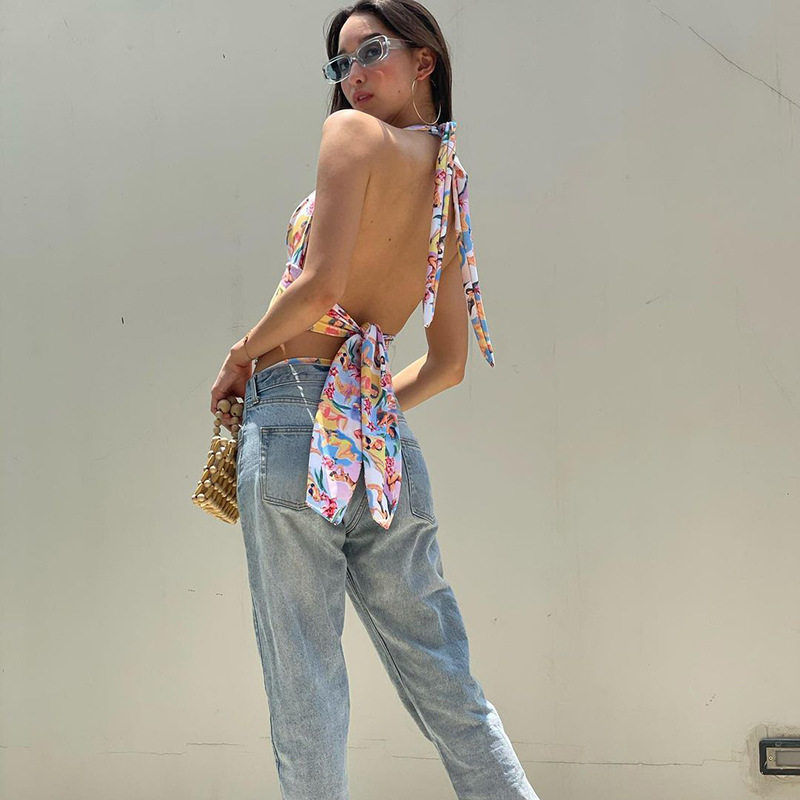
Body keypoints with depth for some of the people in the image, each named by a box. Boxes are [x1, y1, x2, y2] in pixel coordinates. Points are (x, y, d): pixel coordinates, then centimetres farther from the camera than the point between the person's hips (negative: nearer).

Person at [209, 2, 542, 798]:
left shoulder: (355, 134, -4)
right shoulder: (450, 189, 16)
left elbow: (319, 284, -16)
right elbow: (448, 364, 18)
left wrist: (242, 355, -2)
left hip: (295, 423, -7)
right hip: (384, 439, 7)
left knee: (305, 683, 0)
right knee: (445, 685, 10)